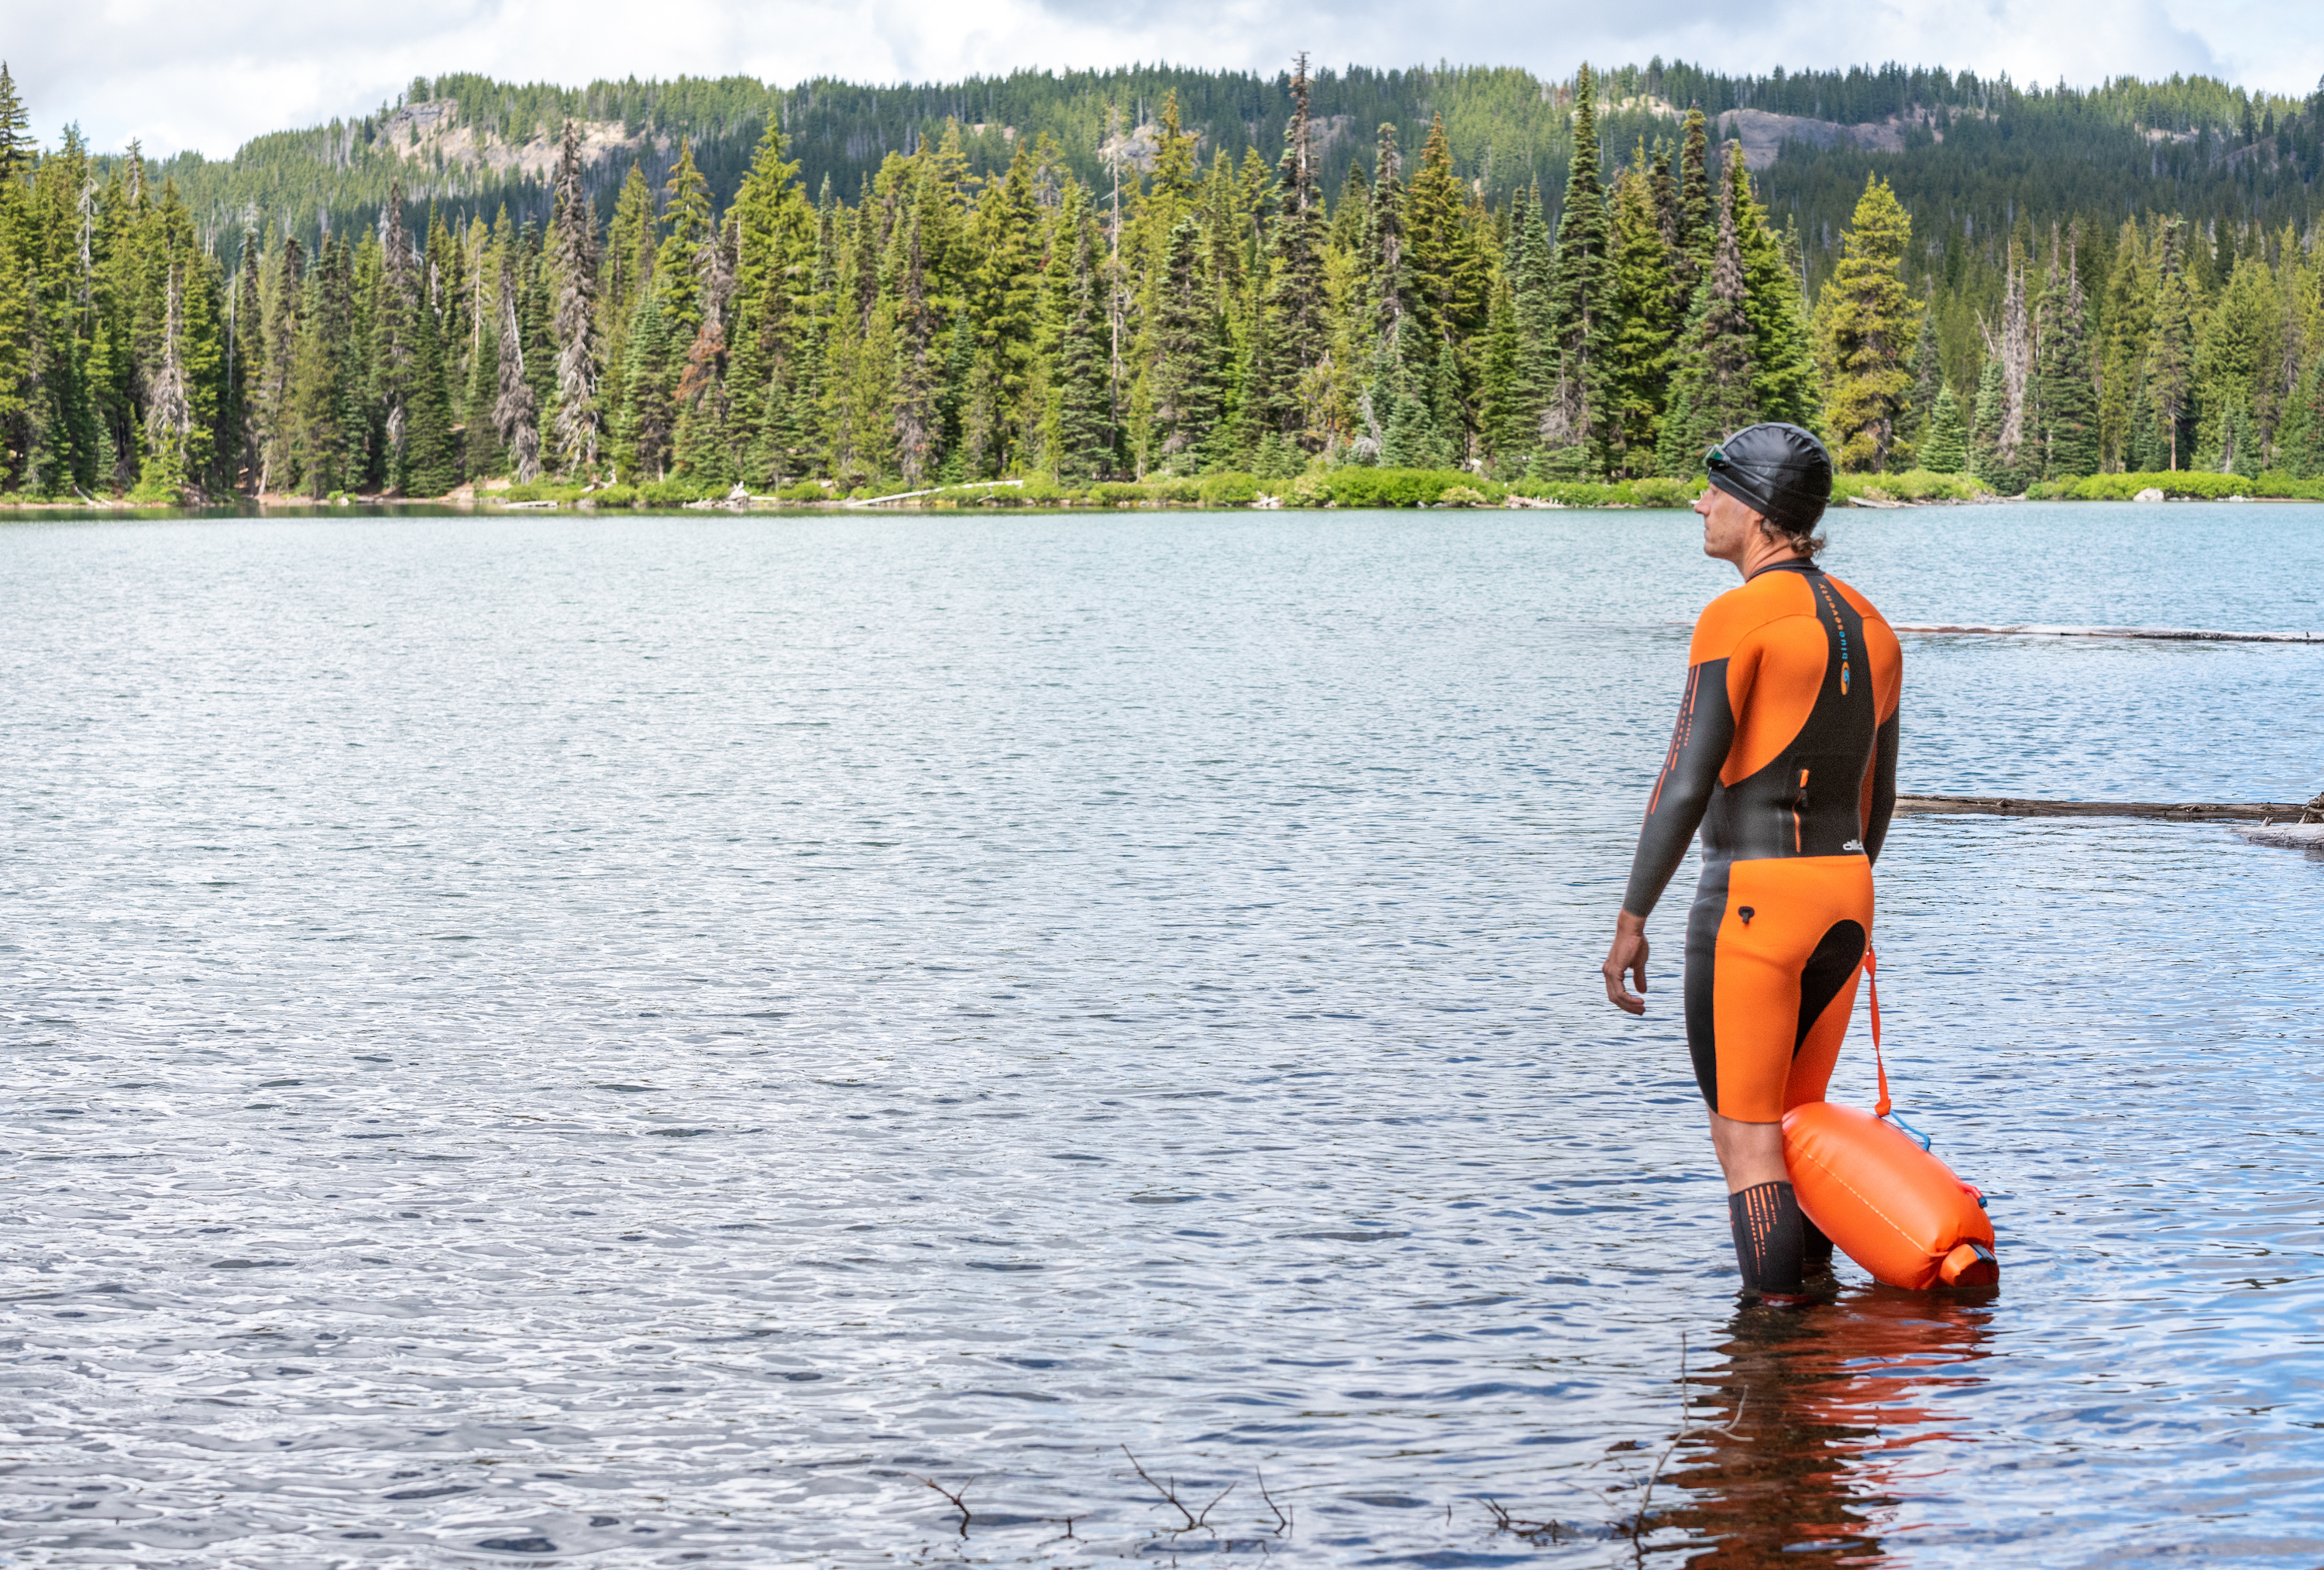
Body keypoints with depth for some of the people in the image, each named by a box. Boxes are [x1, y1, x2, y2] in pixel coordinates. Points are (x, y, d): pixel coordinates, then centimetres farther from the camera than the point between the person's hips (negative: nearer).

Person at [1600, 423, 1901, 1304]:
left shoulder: (1737, 618, -12)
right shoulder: (1870, 627, 13)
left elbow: (1688, 782, -17)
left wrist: (1632, 921, -12)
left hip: (1749, 898, -8)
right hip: (1844, 898, 8)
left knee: (1743, 1137, 0)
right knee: (1792, 1120, 20)